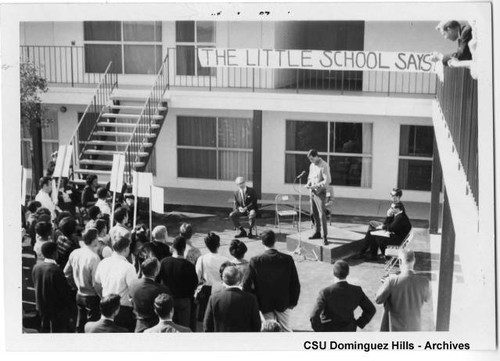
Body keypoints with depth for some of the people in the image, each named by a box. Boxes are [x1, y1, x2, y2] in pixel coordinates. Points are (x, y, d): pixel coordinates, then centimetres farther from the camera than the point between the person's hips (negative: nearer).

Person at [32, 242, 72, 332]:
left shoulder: (36, 267, -5)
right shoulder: (56, 270, -26)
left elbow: (36, 286, 6)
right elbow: (64, 291, -19)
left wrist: (40, 303, 17)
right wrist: (68, 304, -2)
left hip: (42, 307, 7)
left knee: (45, 330, 21)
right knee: (58, 331, 5)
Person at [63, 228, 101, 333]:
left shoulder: (74, 253, -2)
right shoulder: (94, 258, -23)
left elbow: (66, 273, 9)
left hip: (79, 295, 7)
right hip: (92, 297, -7)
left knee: (80, 326, 19)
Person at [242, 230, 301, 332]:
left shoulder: (255, 261, -17)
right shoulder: (287, 259, -12)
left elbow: (247, 285, -14)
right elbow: (295, 284, -6)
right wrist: (293, 301, 7)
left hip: (265, 304, -1)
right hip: (284, 303, 1)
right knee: (286, 329, 17)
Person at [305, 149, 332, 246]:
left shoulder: (324, 166, -14)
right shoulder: (312, 165, 11)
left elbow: (327, 181, -20)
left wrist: (315, 186, -23)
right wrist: (308, 183, 2)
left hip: (320, 193, -8)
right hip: (312, 192, 8)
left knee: (322, 214, -10)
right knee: (314, 213, 12)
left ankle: (325, 236, -9)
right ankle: (317, 233, 23)